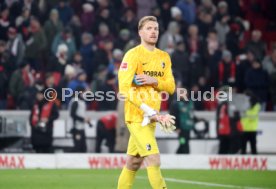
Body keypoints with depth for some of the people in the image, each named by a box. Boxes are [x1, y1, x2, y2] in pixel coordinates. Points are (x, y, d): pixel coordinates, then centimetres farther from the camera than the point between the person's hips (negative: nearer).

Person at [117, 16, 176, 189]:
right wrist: (149, 111, -22)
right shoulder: (133, 55, -9)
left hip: (151, 117, 7)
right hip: (136, 116, -7)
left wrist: (154, 81, -17)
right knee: (154, 160, -15)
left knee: (133, 164, 13)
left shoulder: (164, 57, 12)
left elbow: (171, 87, 5)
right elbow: (125, 89, -16)